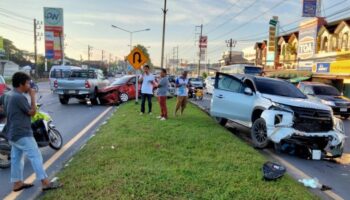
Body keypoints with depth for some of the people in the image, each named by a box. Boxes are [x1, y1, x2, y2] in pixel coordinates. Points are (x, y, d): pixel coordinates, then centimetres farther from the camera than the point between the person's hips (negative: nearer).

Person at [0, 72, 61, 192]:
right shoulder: (19, 97, -21)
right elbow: (32, 112, -14)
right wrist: (32, 96, -12)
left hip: (13, 133, 10)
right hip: (22, 134, -10)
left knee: (16, 158, 15)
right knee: (35, 156, -7)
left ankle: (17, 183, 23)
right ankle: (45, 183, -4)